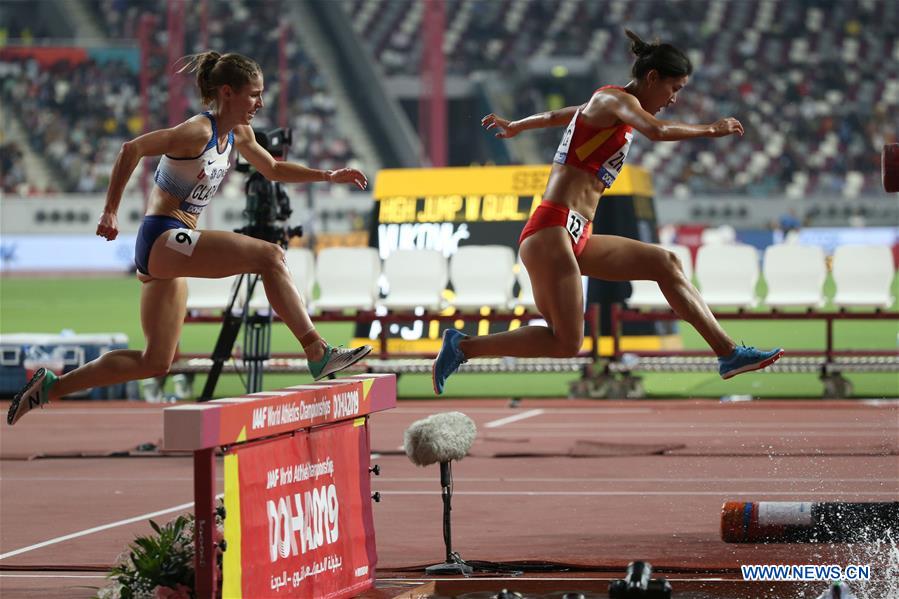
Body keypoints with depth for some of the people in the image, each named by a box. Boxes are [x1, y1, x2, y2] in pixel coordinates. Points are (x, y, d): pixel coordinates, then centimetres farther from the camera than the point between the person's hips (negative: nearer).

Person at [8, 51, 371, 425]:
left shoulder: (239, 135, 12)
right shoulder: (199, 131, -14)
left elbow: (272, 169, 29)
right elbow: (132, 149, -16)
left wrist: (328, 176, 19)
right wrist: (110, 212, -15)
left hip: (169, 253, 10)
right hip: (162, 238, -10)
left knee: (156, 363, 12)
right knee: (269, 256, -21)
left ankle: (50, 387, 16)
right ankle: (317, 353, -25)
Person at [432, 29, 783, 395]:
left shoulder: (613, 107, 21)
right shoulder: (615, 99, -6)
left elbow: (558, 116, 39)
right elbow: (657, 132, -27)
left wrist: (515, 127, 56)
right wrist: (710, 130, -14)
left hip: (578, 238, 10)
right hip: (551, 231, -10)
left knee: (665, 264, 6)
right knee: (567, 343, -14)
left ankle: (728, 353, 2)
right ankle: (462, 346, -6)